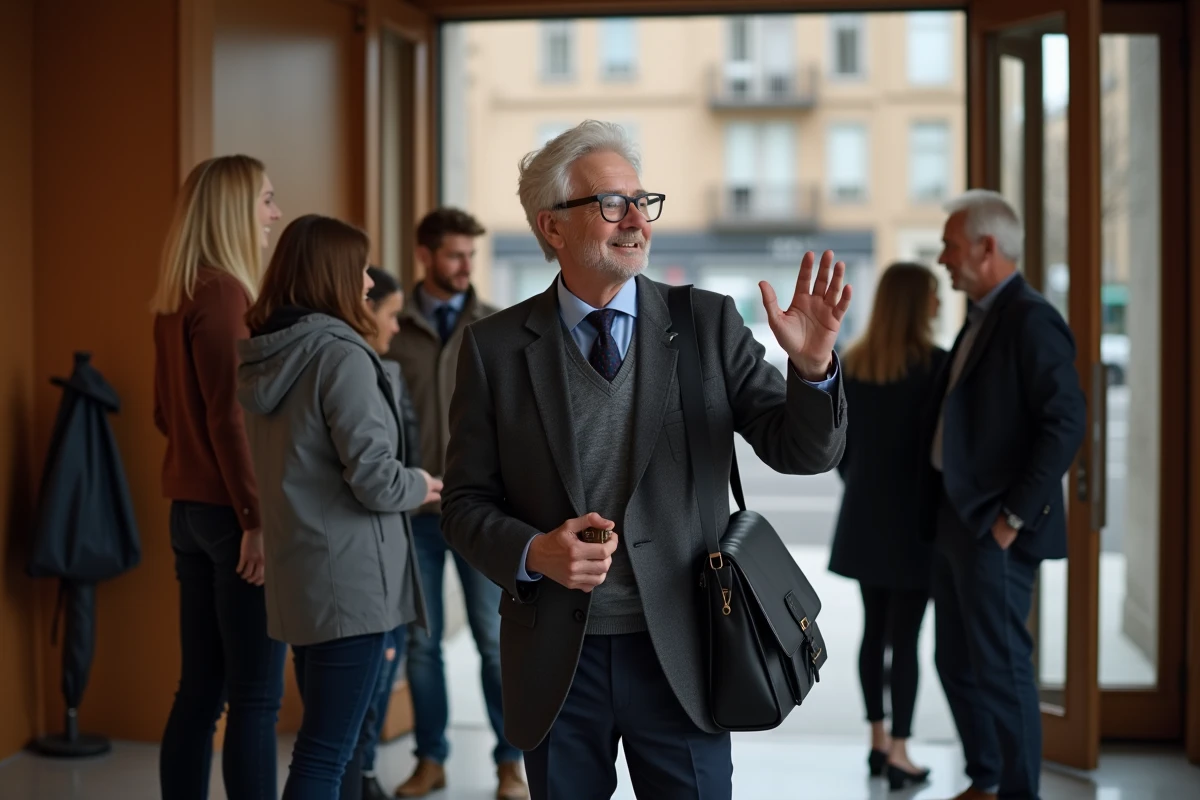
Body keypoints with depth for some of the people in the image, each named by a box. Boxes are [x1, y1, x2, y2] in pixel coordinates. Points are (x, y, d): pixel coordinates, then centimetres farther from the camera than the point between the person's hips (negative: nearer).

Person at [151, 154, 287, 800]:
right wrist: (257, 518, -17)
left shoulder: (176, 298, 12)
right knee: (256, 698, -4)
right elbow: (228, 417, -18)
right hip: (229, 510, -9)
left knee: (199, 691, 12)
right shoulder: (223, 291, -14)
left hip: (191, 507, 9)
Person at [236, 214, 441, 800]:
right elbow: (373, 481, -20)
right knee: (326, 752, -4)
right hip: (350, 577, -9)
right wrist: (419, 487, 0)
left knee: (321, 743, 18)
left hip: (294, 575, 9)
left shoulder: (265, 358, 10)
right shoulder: (340, 354, -15)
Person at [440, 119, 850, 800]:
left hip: (681, 656, 0)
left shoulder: (709, 323, -1)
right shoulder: (496, 347, -1)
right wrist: (532, 553, -16)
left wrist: (811, 366, -23)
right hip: (554, 660, 1)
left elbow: (805, 452, -4)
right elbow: (466, 503, 3)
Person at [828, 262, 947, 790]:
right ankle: (898, 754, 1)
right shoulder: (934, 364, -13)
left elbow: (839, 441, 7)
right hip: (915, 515, -5)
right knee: (905, 637, -2)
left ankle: (877, 741, 22)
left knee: (873, 631, 14)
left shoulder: (851, 363, 3)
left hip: (864, 517, 5)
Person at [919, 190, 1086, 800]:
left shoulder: (1031, 321, -14)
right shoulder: (979, 319, 15)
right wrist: (941, 515, 14)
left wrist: (1015, 515, -18)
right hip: (955, 520, 10)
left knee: (1001, 668, -2)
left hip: (996, 529, -9)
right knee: (957, 662, 16)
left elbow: (1065, 423, -20)